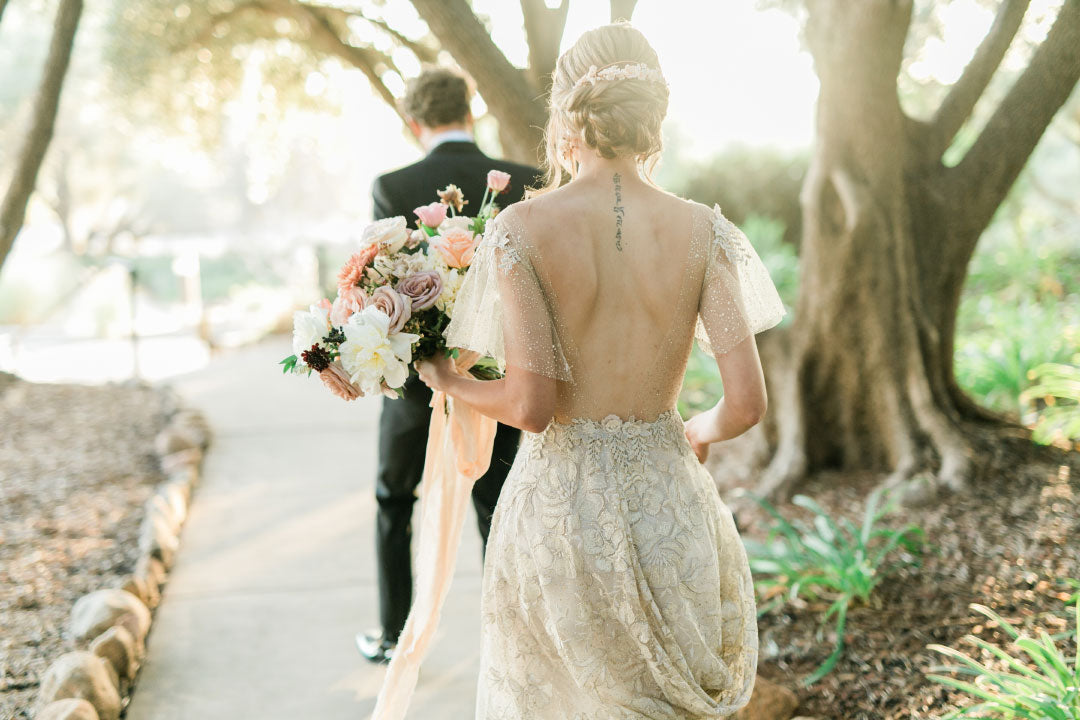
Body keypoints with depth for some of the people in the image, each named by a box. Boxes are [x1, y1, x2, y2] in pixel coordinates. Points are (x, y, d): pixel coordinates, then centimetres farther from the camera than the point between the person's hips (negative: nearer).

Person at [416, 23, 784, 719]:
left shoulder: (524, 228, -13)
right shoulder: (702, 232, -7)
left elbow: (532, 406, -16)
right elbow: (747, 402, -11)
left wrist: (451, 383, 4)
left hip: (558, 502, -1)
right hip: (667, 498, 2)